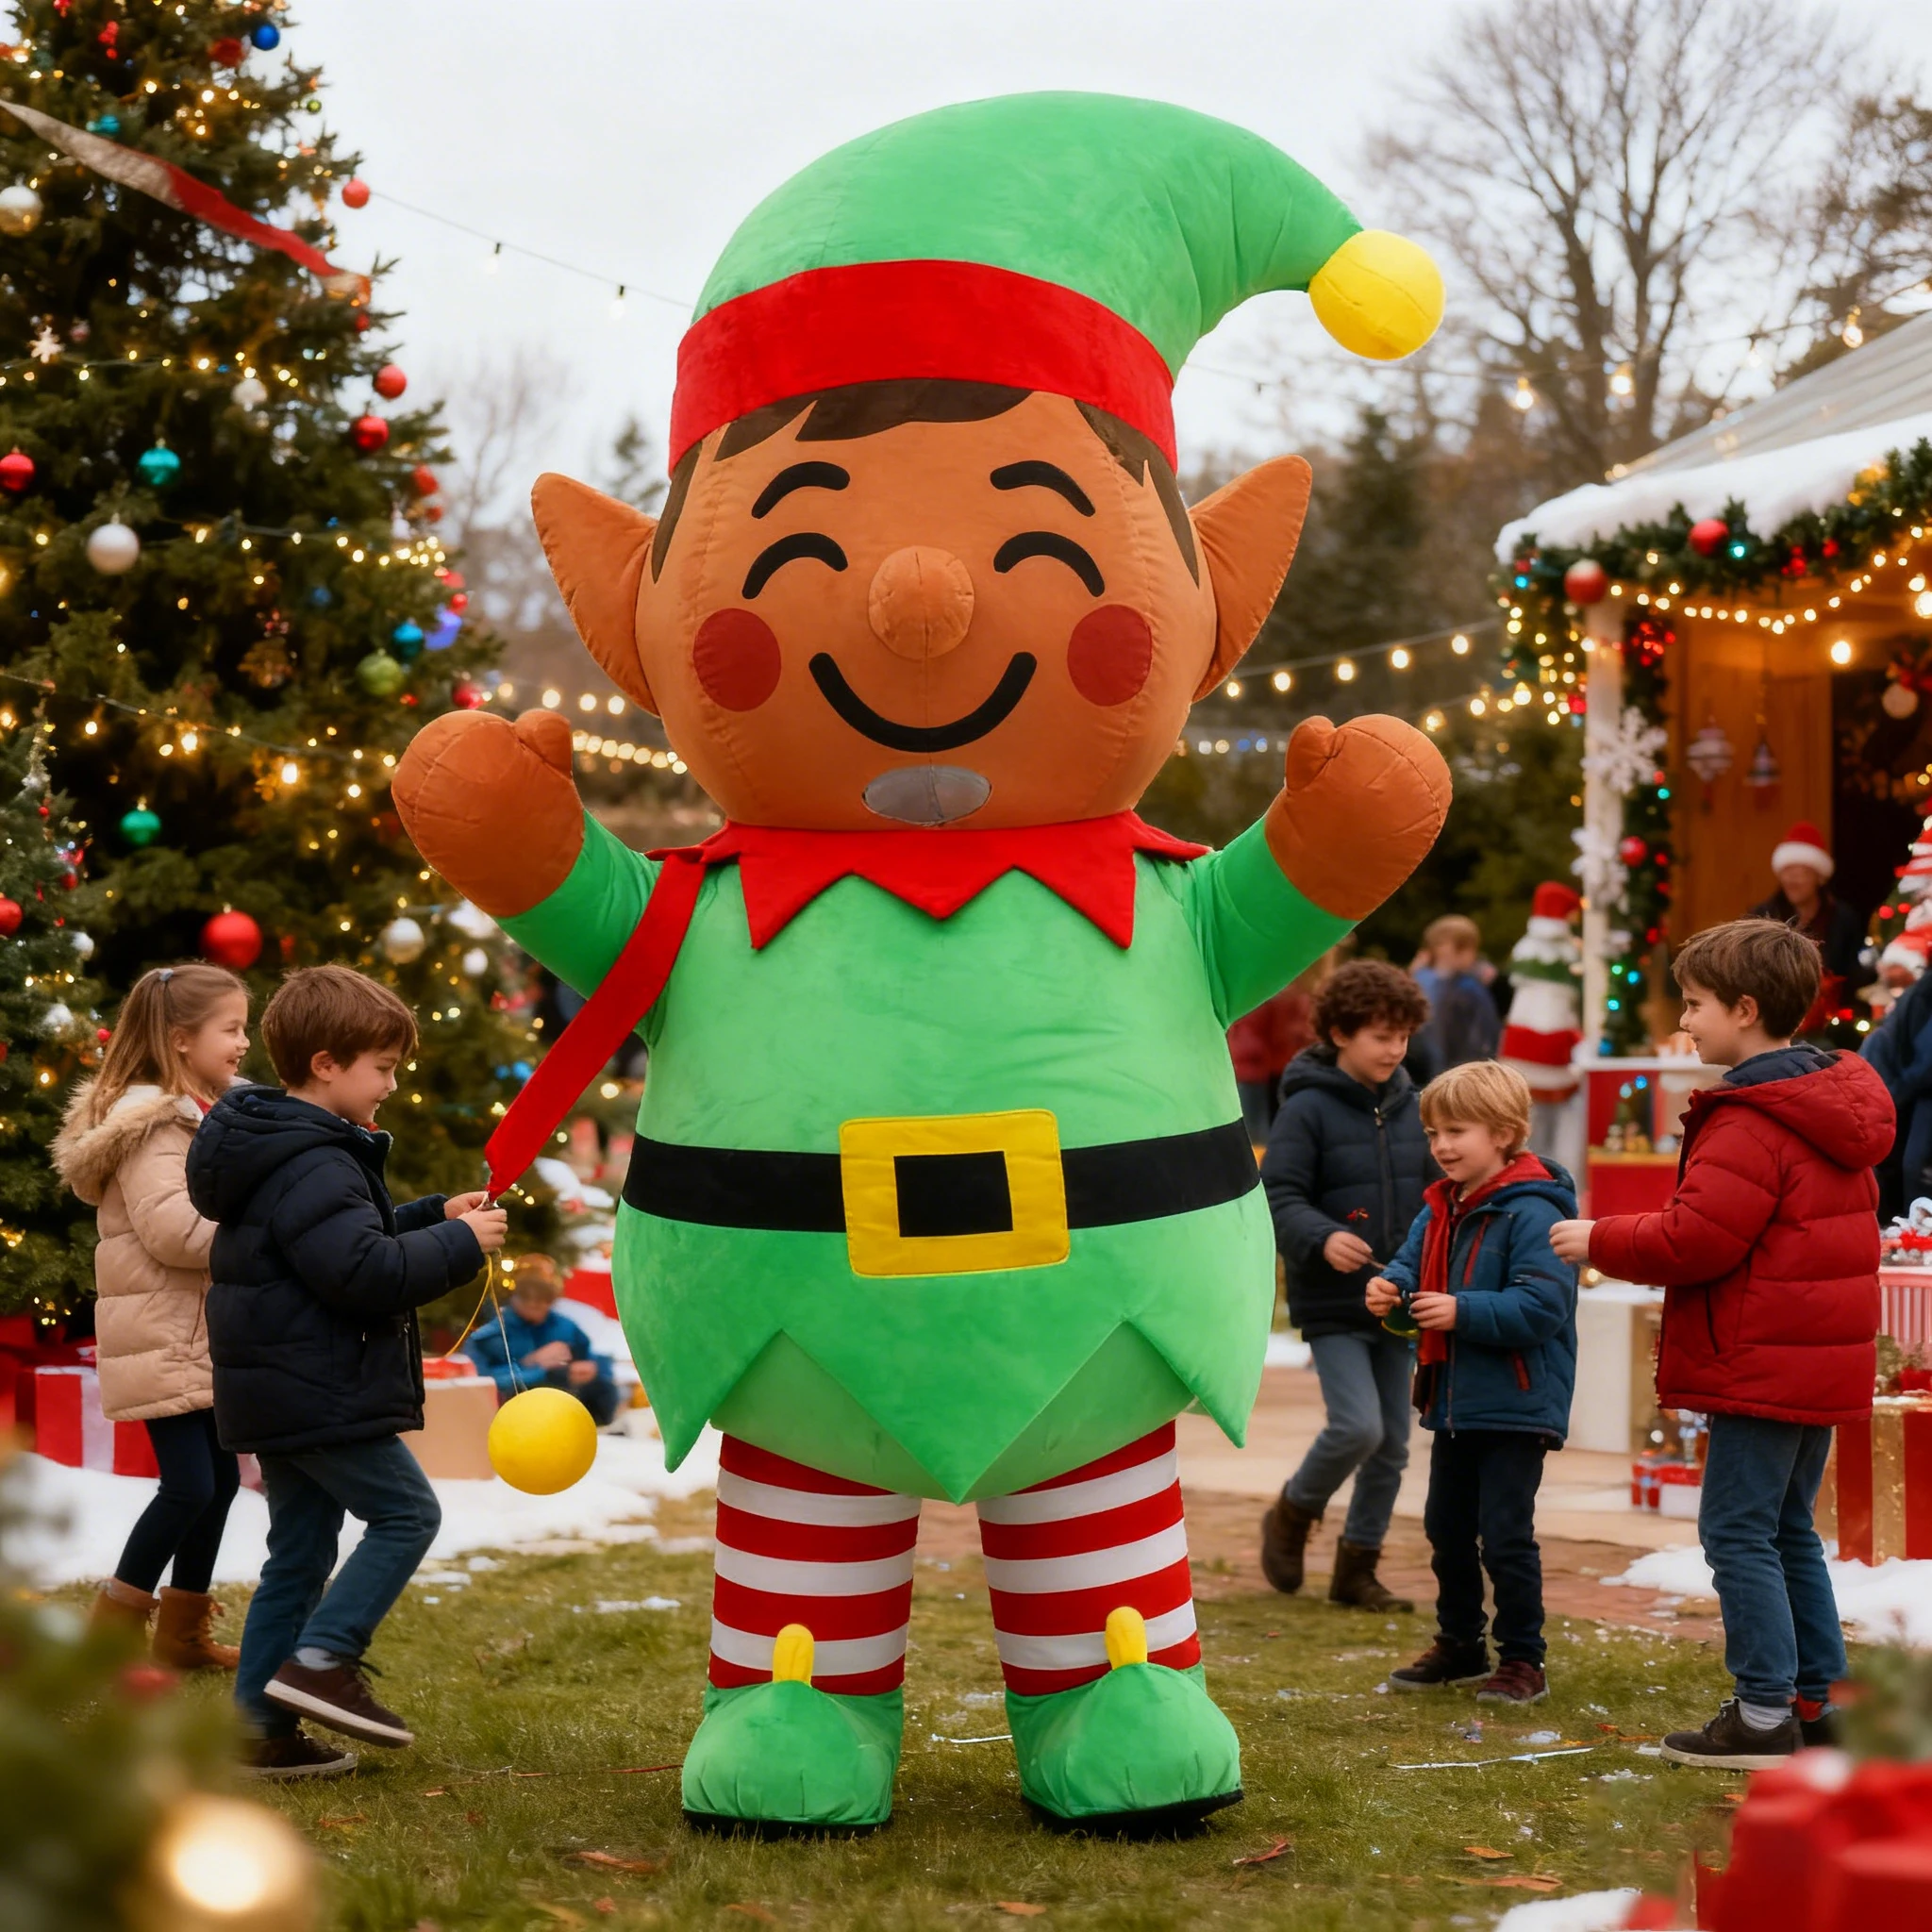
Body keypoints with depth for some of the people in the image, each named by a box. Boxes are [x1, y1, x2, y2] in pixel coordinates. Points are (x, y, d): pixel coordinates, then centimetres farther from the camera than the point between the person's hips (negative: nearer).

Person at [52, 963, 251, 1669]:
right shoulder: (152, 1124, -15)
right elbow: (172, 1227, -25)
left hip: (209, 1334, 10)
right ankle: (112, 1631, 1)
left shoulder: (209, 1113, 16)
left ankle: (182, 1630, 23)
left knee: (220, 1479, 12)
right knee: (188, 1485, -11)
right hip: (164, 1338, -10)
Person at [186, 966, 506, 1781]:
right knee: (406, 1512, -2)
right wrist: (460, 1245, -17)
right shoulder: (314, 1165, -19)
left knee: (299, 1552, 12)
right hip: (320, 1395, -11)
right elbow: (366, 1274, -27)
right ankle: (321, 1659, -8)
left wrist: (434, 1218, 18)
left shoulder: (285, 1151, 16)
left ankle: (262, 1729, 13)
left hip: (280, 1397, 11)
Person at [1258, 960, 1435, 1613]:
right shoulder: (1308, 1109, -10)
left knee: (1392, 1442, 8)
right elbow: (1279, 1197, -15)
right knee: (1357, 1425, -16)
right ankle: (1292, 1514, 13)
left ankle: (1357, 1567, 22)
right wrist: (1322, 1239, -31)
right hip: (1332, 1306, -6)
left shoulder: (1411, 1108, 6)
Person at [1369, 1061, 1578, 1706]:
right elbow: (1412, 1262, 11)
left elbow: (1542, 1307, -25)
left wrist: (1463, 1311, -29)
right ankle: (1459, 1645, 32)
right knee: (1446, 1529, 18)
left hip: (1515, 1406, -9)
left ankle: (1522, 1659, 9)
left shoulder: (1531, 1214, -19)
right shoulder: (1440, 1211, 9)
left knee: (1505, 1536, -4)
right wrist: (1390, 1287, -12)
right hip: (1455, 1404, 9)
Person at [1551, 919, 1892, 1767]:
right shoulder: (1832, 1107, 13)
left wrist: (1601, 1242, -7)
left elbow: (1694, 1240, -22)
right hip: (1826, 1360, 10)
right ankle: (1815, 1700, 22)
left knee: (1738, 1531, -4)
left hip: (1761, 1368, -10)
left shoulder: (1749, 1124, -19)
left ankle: (1764, 1714, -4)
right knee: (1788, 1532, 18)